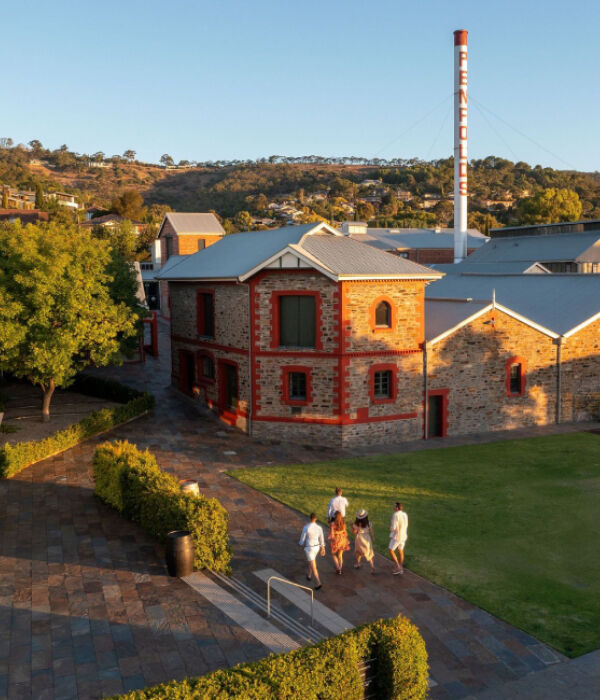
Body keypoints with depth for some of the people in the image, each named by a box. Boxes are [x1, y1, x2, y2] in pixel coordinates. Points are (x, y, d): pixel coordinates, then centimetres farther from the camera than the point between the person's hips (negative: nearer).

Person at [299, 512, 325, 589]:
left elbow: (302, 539, -13)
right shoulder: (319, 527, -11)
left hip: (309, 548, -5)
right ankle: (309, 575, 48)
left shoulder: (306, 527, -24)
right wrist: (323, 549, 9)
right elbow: (321, 539, -2)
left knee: (313, 566, 1)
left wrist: (301, 544, 10)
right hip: (316, 547, 5)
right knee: (311, 561, 32)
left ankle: (318, 583, -5)